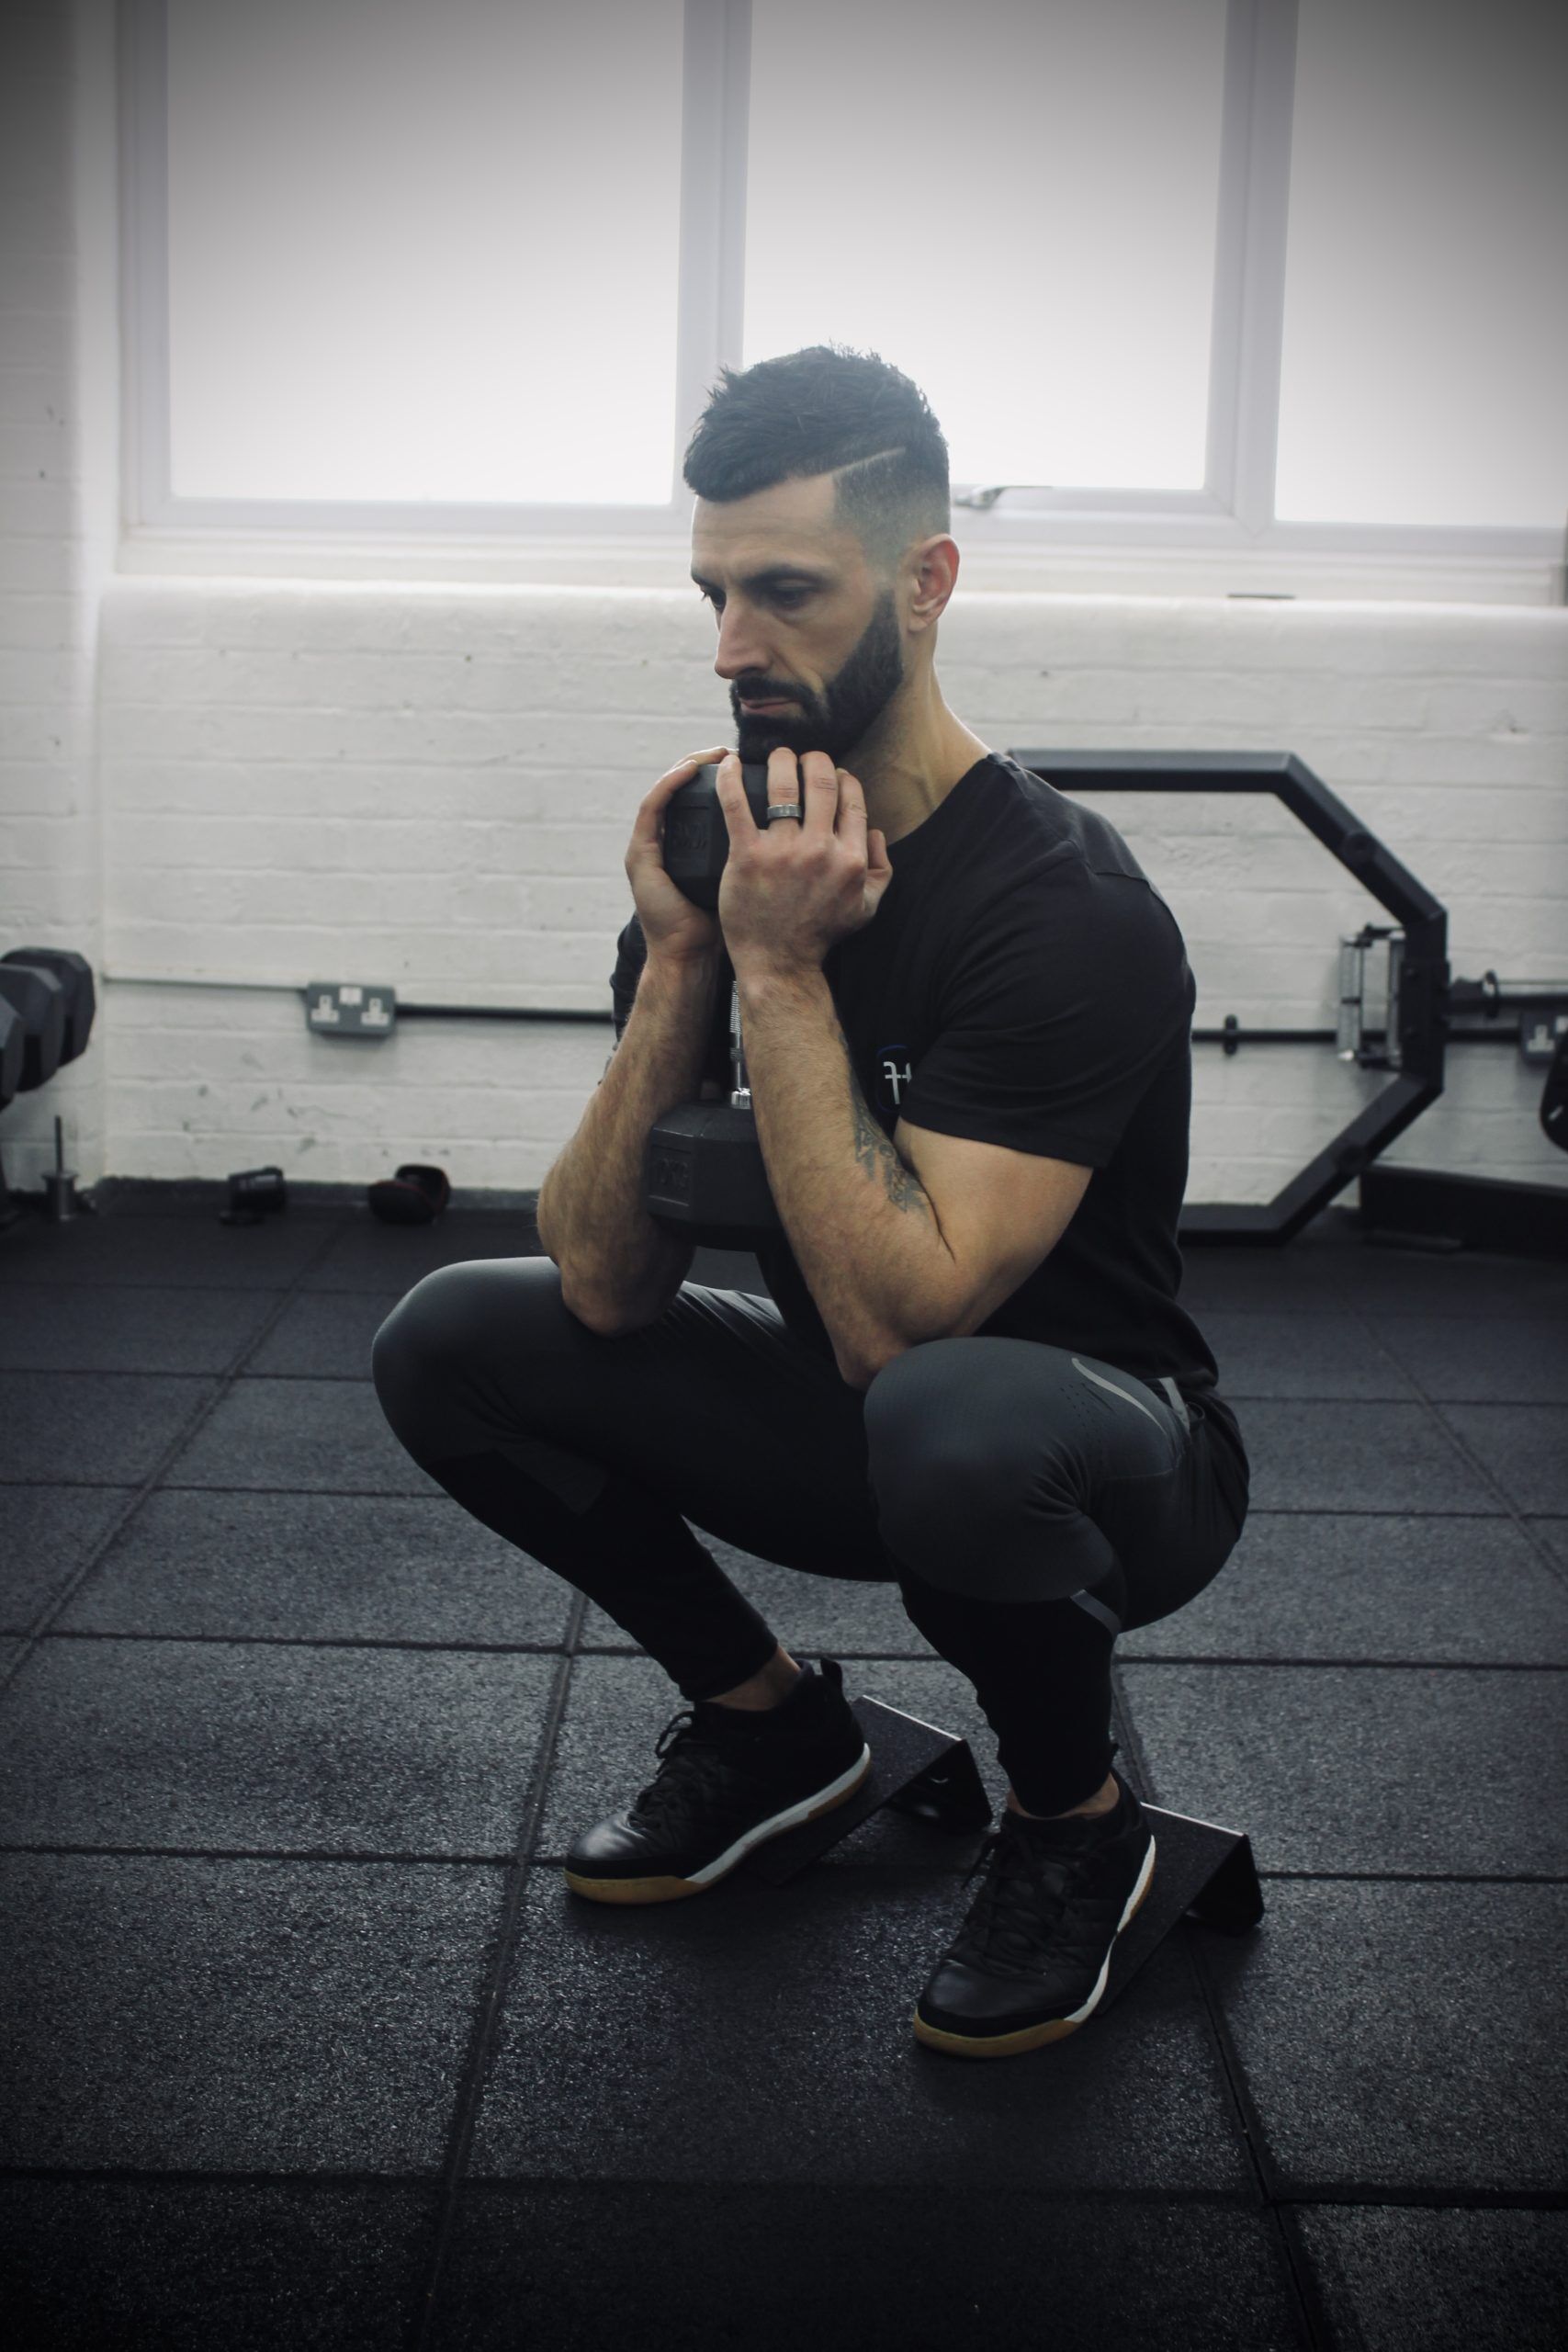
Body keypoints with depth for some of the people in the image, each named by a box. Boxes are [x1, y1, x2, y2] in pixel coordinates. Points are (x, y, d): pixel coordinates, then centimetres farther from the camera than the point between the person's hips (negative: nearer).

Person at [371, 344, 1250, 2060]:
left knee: (947, 1421, -41)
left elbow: (894, 1324, -35)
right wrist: (677, 963, -21)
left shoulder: (1061, 909, -26)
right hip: (850, 1423, 7)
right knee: (447, 1345, -7)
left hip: (1105, 1449, -6)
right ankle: (766, 1720, 13)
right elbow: (607, 1288, -11)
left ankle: (1074, 1820, -7)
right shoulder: (730, 858, -5)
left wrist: (783, 972, -32)